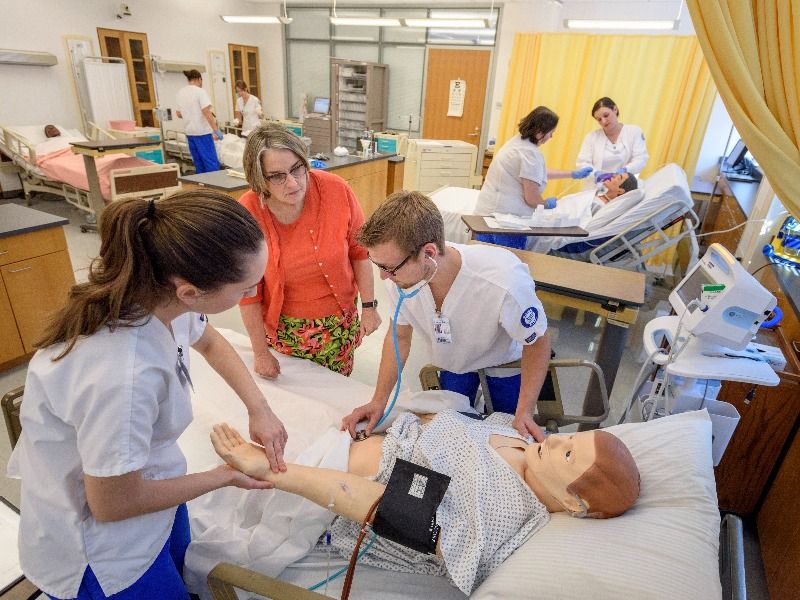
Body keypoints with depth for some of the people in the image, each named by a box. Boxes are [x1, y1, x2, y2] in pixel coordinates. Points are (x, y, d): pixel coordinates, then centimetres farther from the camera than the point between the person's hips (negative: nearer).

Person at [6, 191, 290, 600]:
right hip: (100, 543, -6)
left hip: (140, 479, 6)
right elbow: (113, 504, -25)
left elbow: (209, 342, 3)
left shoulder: (155, 290, -20)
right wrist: (225, 476, -13)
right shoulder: (122, 375, -42)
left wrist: (259, 408, -7)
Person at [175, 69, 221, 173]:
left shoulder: (180, 92, 11)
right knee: (212, 163, -6)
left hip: (189, 132, 7)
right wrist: (216, 130, -17)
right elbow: (207, 113, -18)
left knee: (199, 164, 11)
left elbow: (179, 114, 19)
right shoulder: (200, 91, -9)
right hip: (202, 131, -7)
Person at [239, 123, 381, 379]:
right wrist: (261, 353, -4)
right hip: (283, 327, 0)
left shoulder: (336, 190, -19)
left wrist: (369, 306, -4)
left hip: (339, 320, 1)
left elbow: (359, 251, -5)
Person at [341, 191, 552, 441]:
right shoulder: (398, 273, -31)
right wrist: (379, 401, -15)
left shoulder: (504, 282, -44)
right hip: (452, 362, 3)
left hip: (504, 361, -3)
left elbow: (538, 342, -22)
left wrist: (524, 413, -27)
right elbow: (399, 336, -10)